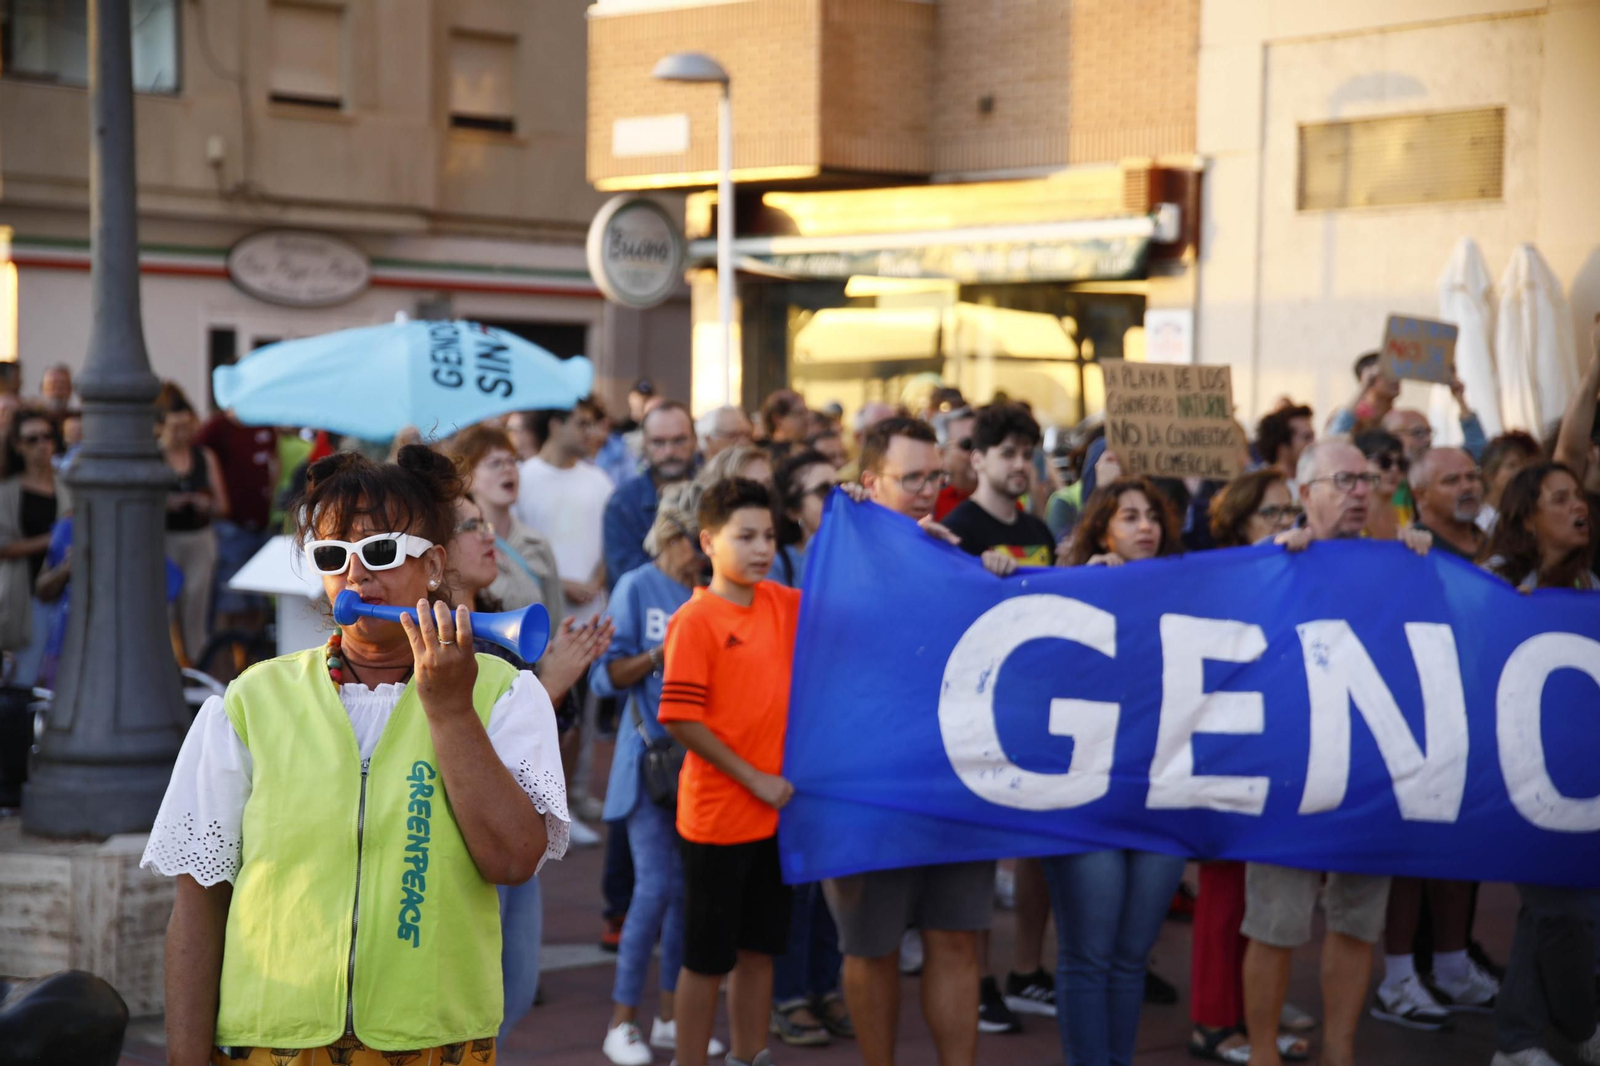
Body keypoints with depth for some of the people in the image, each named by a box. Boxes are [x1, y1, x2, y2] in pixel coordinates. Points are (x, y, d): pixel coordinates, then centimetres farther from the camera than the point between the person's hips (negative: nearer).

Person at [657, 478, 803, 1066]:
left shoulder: (782, 604, 5)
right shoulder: (694, 620, -14)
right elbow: (680, 719, -17)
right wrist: (752, 779, -14)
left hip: (775, 812, 6)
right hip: (718, 813, -6)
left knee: (760, 946, 16)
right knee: (708, 956, 4)